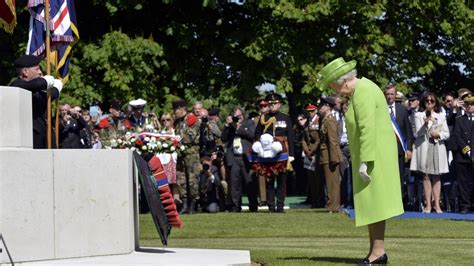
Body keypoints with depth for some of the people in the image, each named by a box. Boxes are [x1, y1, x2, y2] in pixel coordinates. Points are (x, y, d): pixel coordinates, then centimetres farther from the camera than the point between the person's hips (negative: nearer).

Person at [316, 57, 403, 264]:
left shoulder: (363, 93, -17)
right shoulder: (361, 89, 15)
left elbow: (368, 129, -23)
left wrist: (365, 161, -24)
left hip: (374, 155, -10)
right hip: (370, 156, 10)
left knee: (373, 202, -8)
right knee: (371, 203, 11)